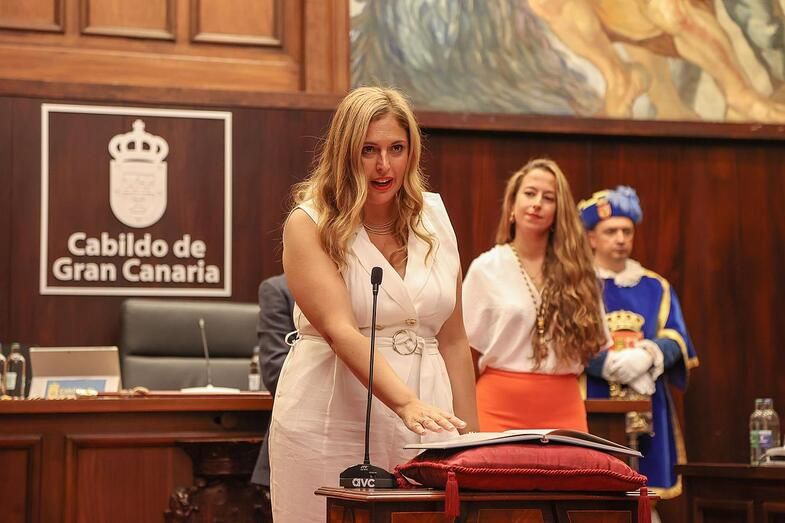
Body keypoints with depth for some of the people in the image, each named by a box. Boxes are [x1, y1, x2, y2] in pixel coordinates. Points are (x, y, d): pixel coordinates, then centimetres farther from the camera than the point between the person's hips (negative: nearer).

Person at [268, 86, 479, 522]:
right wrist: (406, 403, -31)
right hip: (332, 428, -4)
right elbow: (340, 331, -18)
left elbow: (452, 339, 12)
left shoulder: (433, 218, 9)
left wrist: (470, 436, 9)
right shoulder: (310, 224, -5)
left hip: (426, 424, 4)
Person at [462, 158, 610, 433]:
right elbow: (467, 349, 6)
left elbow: (593, 344, 15)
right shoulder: (485, 268, 3)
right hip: (500, 405, -1)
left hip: (562, 406, 2)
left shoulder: (577, 270, 7)